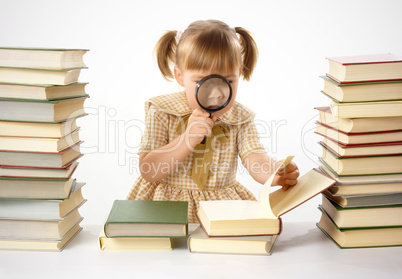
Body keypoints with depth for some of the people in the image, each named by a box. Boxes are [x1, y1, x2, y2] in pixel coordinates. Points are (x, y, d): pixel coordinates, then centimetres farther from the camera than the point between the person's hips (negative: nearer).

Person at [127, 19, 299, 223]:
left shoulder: (241, 119, -3)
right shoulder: (161, 113, -10)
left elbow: (256, 161, -16)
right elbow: (148, 172, -15)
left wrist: (277, 173, -40)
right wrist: (188, 139, -27)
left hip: (223, 203, 2)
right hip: (168, 202, -2)